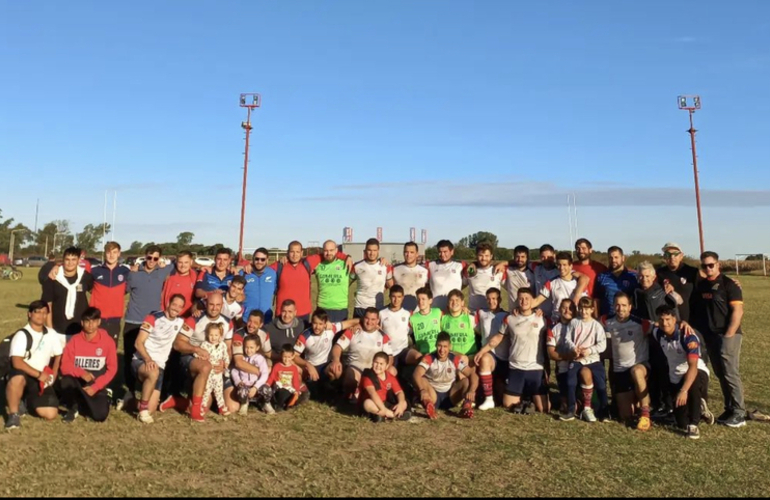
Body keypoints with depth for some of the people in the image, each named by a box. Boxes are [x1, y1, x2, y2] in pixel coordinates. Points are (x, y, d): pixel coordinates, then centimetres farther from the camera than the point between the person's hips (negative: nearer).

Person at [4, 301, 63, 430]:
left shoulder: (52, 334, 5)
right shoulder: (22, 335, -10)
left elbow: (58, 355, 16)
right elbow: (17, 362, -20)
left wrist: (52, 375, 5)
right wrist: (38, 374, -23)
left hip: (42, 380, 4)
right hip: (23, 375, -4)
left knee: (50, 414, -13)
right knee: (18, 378, -43)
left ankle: (28, 402, 20)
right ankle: (13, 414, -20)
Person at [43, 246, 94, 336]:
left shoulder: (85, 276, -4)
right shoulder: (52, 279, -6)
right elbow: (47, 304, -1)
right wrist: (50, 328, -2)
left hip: (81, 329, 1)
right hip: (59, 330, -1)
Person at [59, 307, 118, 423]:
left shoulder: (108, 341, -7)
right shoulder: (75, 340, -3)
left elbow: (112, 369, -7)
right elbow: (65, 366, -9)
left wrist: (95, 387, -15)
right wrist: (81, 373, -28)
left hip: (96, 385, 0)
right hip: (78, 382, 0)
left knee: (100, 415, -20)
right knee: (65, 382, -34)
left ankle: (82, 405, 17)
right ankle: (73, 408, -2)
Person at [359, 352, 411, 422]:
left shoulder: (391, 377, -1)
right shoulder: (368, 375, -19)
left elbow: (399, 392, -5)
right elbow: (372, 392, -32)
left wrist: (400, 404, -28)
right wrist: (384, 410, -40)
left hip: (383, 404, 5)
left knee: (404, 403, -11)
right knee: (368, 403, -39)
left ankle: (381, 415, -22)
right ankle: (397, 415, -27)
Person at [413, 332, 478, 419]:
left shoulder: (456, 359, -8)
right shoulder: (428, 359, -14)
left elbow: (473, 374, -16)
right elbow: (417, 374, -31)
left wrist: (471, 391, -36)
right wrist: (422, 390, -51)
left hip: (450, 397, 2)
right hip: (433, 395, -2)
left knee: (467, 381, -20)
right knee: (421, 380, -31)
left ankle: (467, 407, -41)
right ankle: (429, 405, -58)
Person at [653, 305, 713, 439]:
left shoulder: (688, 337, -28)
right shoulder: (657, 333, -11)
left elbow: (693, 366, -37)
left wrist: (684, 390, -47)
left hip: (697, 373, -5)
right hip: (675, 378, 5)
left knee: (693, 383, -43)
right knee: (682, 424, 2)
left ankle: (693, 425, -26)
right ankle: (699, 408, 35)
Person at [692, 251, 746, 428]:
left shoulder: (729, 284, -7)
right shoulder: (700, 285, 11)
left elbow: (737, 311, -13)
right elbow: (696, 309, 15)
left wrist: (728, 335, -17)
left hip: (728, 335, -6)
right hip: (710, 336, 6)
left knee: (730, 374, -5)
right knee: (720, 374, 11)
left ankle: (739, 413, 3)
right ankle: (729, 409, 20)